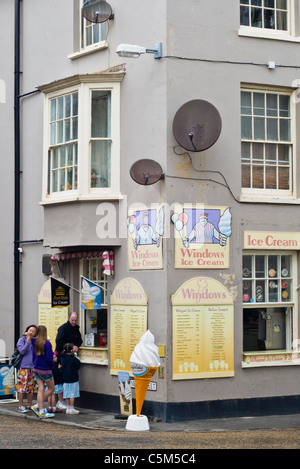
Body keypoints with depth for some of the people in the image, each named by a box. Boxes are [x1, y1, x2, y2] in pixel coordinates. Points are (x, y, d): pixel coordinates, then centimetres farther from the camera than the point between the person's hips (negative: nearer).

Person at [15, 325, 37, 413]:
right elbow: (22, 351, -11)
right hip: (23, 367, -5)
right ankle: (20, 406, 2)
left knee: (31, 387, 7)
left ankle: (29, 405, 16)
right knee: (22, 386, -5)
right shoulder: (22, 340, 1)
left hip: (33, 367, 5)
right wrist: (28, 341, -15)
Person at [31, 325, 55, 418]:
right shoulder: (47, 343, -18)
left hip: (36, 369, 7)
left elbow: (33, 356, 9)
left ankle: (41, 411, 6)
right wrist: (52, 365, 0)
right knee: (51, 389, 9)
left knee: (41, 389, 8)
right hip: (46, 370, -6)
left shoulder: (34, 343, 2)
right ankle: (37, 406, 4)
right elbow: (49, 358, -19)